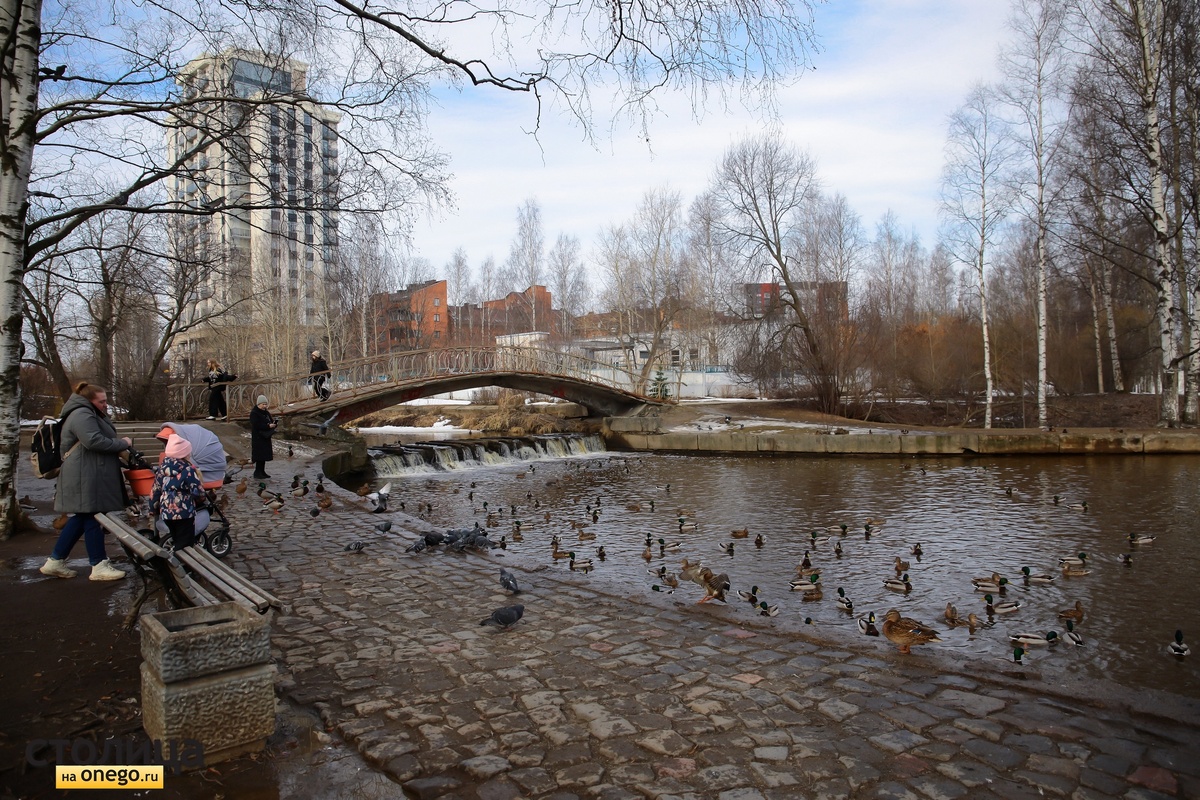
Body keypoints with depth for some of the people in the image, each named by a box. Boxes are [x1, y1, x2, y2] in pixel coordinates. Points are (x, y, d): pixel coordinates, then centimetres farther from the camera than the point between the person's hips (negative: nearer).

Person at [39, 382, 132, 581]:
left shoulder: (91, 415, 22)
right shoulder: (82, 415, -14)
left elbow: (102, 440, 26)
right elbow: (94, 441, -26)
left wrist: (119, 448, 9)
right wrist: (122, 443, -16)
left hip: (92, 477, 11)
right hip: (86, 478, -11)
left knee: (80, 520, 15)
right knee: (93, 519, -5)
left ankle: (55, 561, 22)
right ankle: (99, 566, 1)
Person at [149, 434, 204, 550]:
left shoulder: (163, 467, 5)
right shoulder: (188, 469, -13)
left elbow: (155, 490, 12)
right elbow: (199, 492, -14)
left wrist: (154, 507, 25)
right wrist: (198, 478, 5)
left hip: (166, 512, 6)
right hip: (184, 513, -6)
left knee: (176, 541, 21)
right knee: (185, 544, 2)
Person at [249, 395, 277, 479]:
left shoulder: (266, 412, 13)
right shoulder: (254, 413, -11)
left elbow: (271, 421, 16)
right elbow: (256, 425, -21)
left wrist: (273, 423, -8)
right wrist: (268, 426, -25)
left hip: (266, 437, 8)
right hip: (258, 438, -8)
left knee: (264, 455, 9)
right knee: (259, 455, -8)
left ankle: (262, 472, 16)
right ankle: (257, 473, -2)